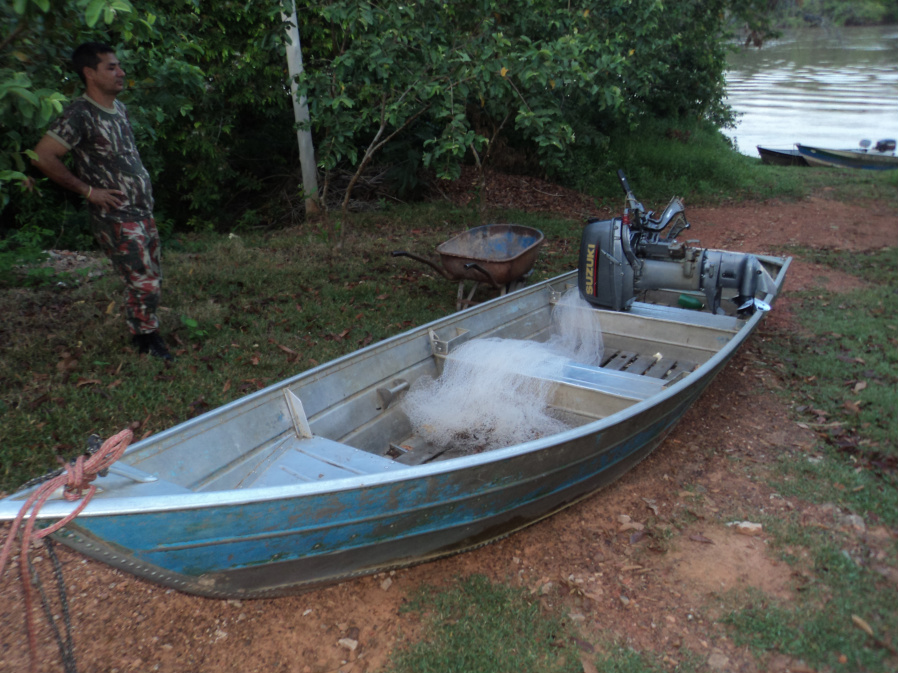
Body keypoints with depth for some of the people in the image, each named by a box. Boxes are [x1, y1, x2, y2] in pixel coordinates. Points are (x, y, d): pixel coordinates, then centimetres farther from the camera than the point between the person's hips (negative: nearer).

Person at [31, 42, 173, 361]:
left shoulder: (119, 108, 10)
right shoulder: (80, 113, -15)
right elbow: (43, 156, -20)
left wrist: (142, 185, 12)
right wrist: (88, 191, -15)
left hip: (142, 212, 8)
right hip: (116, 218, -8)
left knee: (152, 280, 13)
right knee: (143, 283, -8)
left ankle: (143, 333, 27)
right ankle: (146, 339, 10)